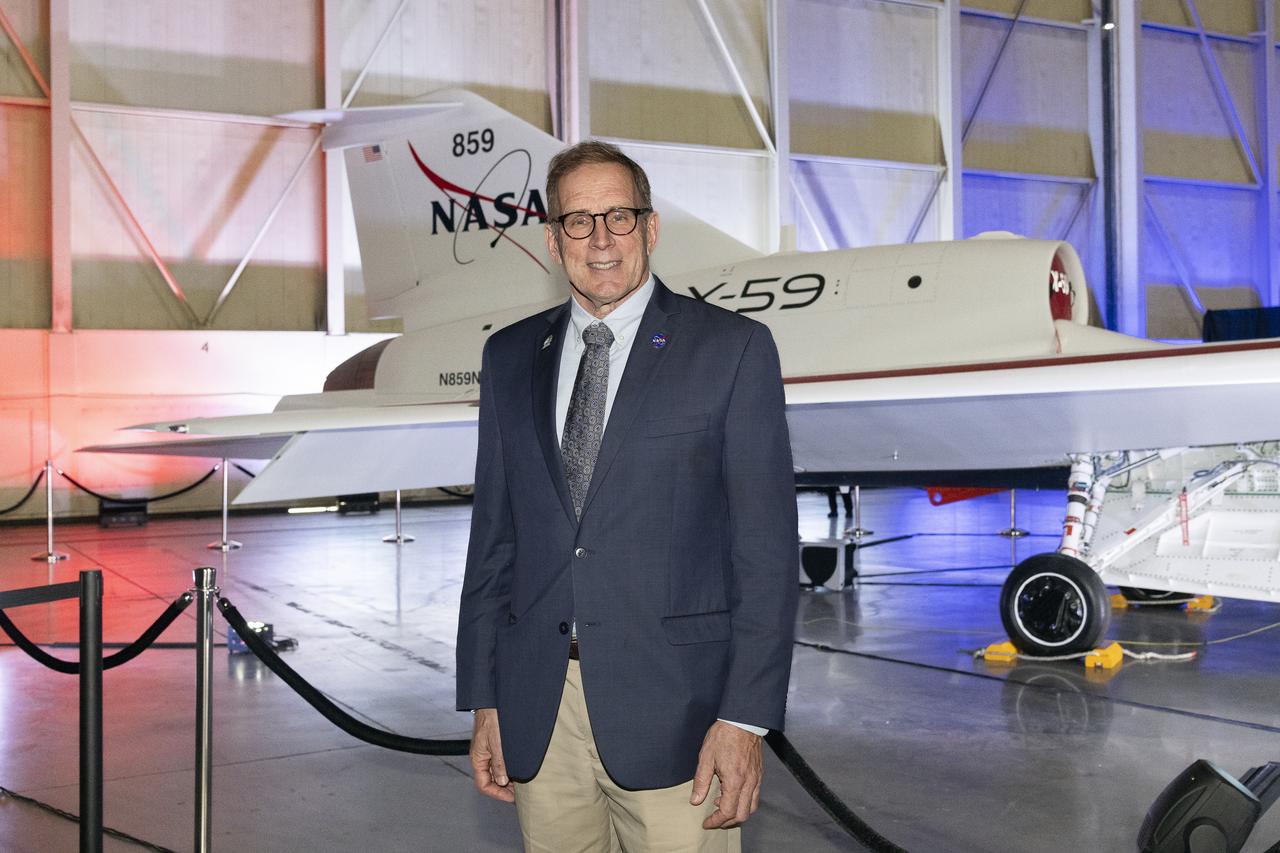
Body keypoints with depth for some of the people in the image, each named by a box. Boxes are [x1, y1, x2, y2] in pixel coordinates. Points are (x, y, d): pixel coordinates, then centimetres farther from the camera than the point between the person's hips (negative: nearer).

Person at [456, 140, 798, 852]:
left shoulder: (732, 348, -2)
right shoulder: (511, 358, 11)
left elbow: (766, 544, -5)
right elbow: (494, 534, 12)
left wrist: (746, 716, -11)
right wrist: (484, 701, 8)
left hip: (671, 706, -3)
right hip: (538, 706, 4)